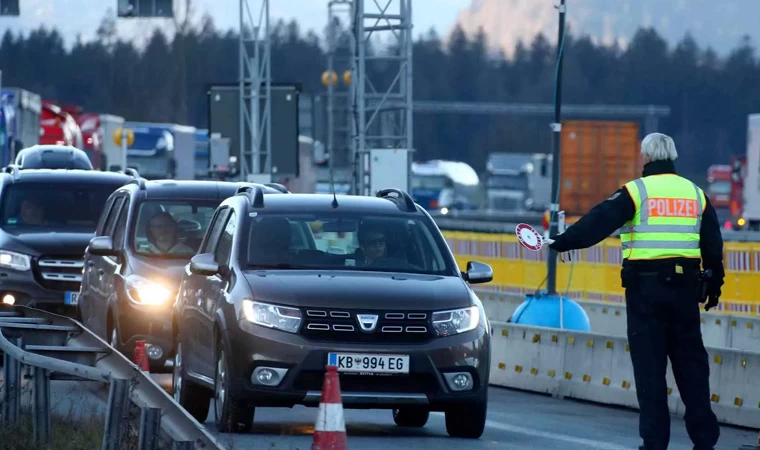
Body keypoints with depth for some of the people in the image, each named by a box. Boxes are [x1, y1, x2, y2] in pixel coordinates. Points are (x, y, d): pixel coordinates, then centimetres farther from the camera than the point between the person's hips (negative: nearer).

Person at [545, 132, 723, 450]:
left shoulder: (636, 191, -4)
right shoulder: (695, 194, 11)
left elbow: (597, 223, -10)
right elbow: (713, 245, 15)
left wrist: (561, 243, -5)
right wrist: (714, 286, 24)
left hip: (645, 284, -4)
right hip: (685, 286, 4)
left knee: (649, 363, 0)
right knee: (690, 359, 9)